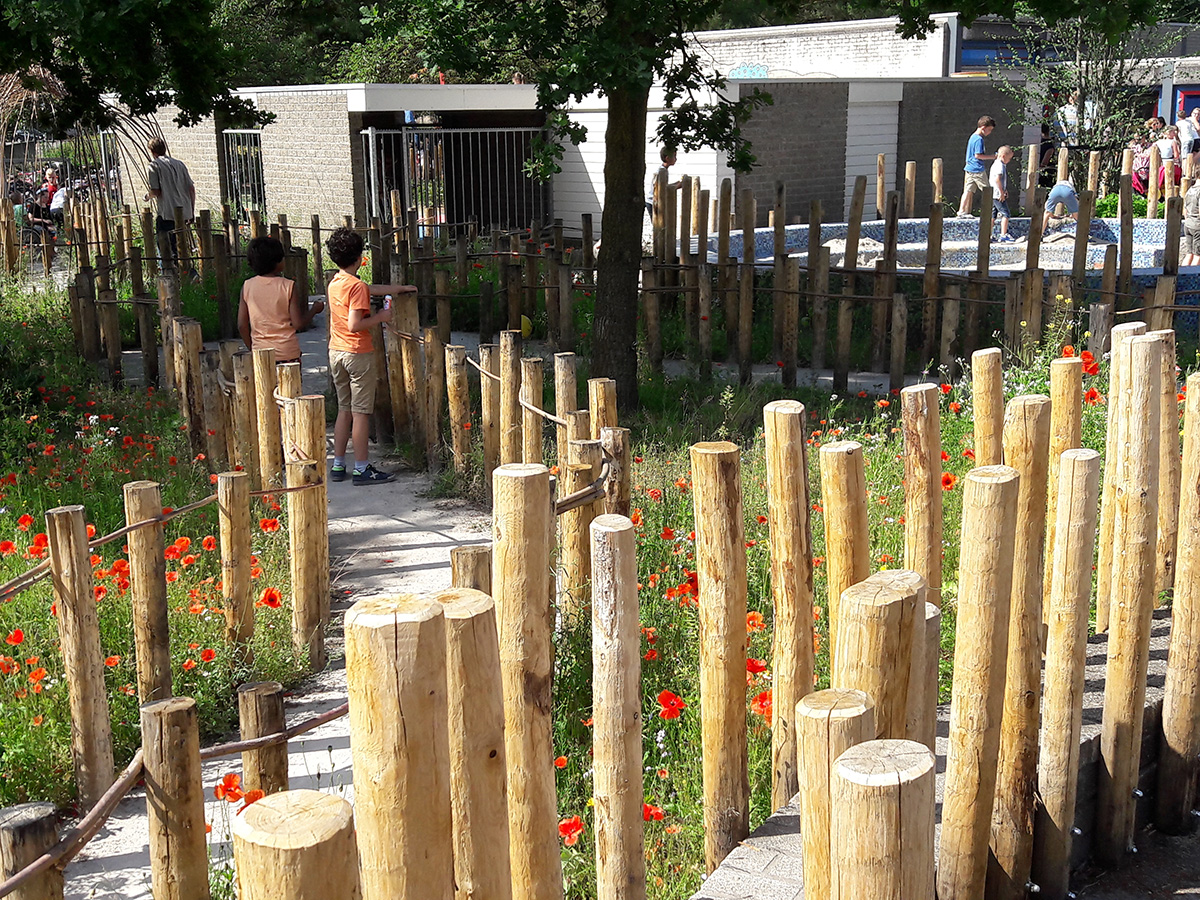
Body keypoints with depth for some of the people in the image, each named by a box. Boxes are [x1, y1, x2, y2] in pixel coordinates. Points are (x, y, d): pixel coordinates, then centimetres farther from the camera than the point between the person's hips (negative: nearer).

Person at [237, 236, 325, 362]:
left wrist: (252, 348, 16)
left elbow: (242, 325, 2)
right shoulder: (289, 286, -8)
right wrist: (314, 309, 8)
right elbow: (299, 324, -10)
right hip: (287, 354, -3)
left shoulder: (247, 287, 1)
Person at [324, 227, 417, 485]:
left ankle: (338, 466, 17)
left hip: (336, 353, 8)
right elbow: (355, 325, -23)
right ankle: (362, 469, 1)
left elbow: (373, 289, 24)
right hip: (358, 354, -8)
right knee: (360, 412, -2)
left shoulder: (335, 283, 10)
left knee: (344, 410, 14)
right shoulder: (357, 287, -16)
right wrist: (381, 317, -9)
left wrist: (401, 288, 34)